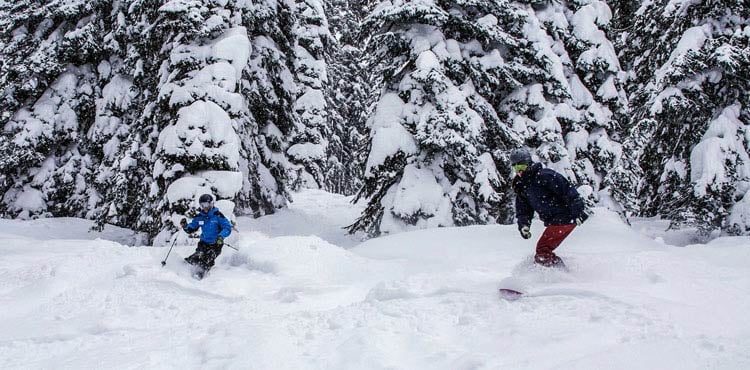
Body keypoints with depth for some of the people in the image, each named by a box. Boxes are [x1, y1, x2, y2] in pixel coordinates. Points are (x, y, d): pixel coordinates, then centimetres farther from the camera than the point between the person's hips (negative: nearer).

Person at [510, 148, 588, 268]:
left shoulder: (544, 176, -14)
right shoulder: (521, 186, 12)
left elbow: (568, 190, -19)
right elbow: (523, 211, 13)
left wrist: (577, 212, -24)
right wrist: (524, 225, -7)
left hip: (565, 218, -9)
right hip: (553, 221, 9)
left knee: (543, 250, -14)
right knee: (543, 250, 14)